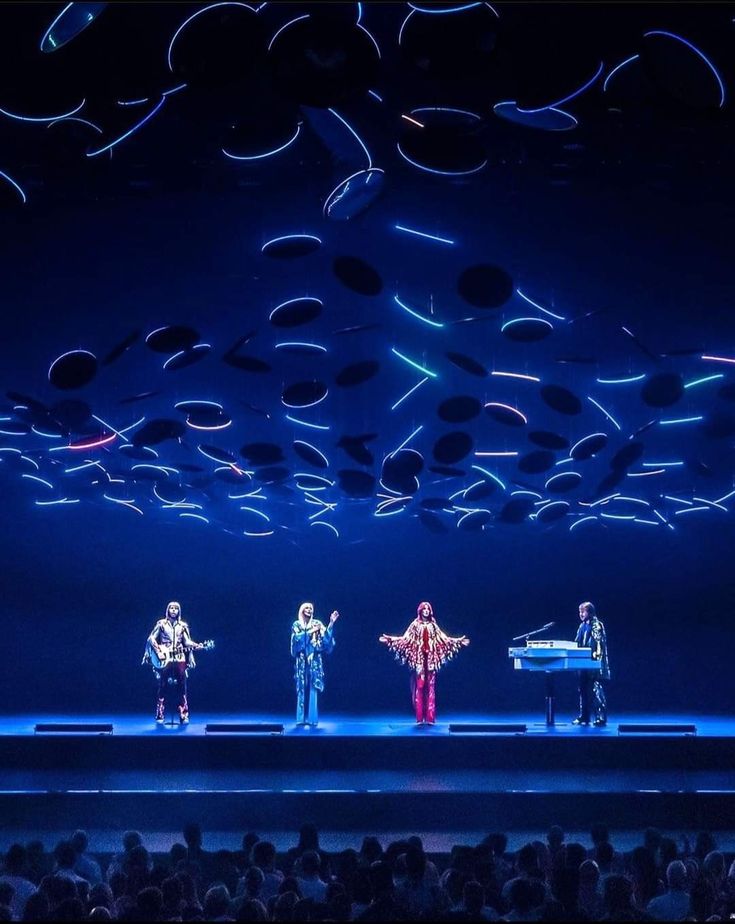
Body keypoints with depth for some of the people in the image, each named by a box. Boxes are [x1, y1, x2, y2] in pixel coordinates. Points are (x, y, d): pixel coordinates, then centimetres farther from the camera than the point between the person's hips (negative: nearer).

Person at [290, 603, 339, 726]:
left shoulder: (317, 624, 9)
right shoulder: (296, 624, 7)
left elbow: (326, 636, -5)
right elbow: (297, 637, -10)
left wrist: (331, 623, -16)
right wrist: (311, 631, -15)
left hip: (314, 660, 0)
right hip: (302, 660, 0)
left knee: (313, 688, -5)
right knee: (302, 688, -3)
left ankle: (312, 717, -4)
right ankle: (301, 718, 0)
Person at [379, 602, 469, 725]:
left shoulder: (433, 625, 11)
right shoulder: (415, 625, 5)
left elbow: (444, 639, 10)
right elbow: (406, 638, -1)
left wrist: (459, 641, 6)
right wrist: (390, 640, -11)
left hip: (431, 658, 2)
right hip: (419, 658, -2)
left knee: (430, 687, -1)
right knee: (419, 686, -4)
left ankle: (430, 717, 1)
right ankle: (420, 718, -1)